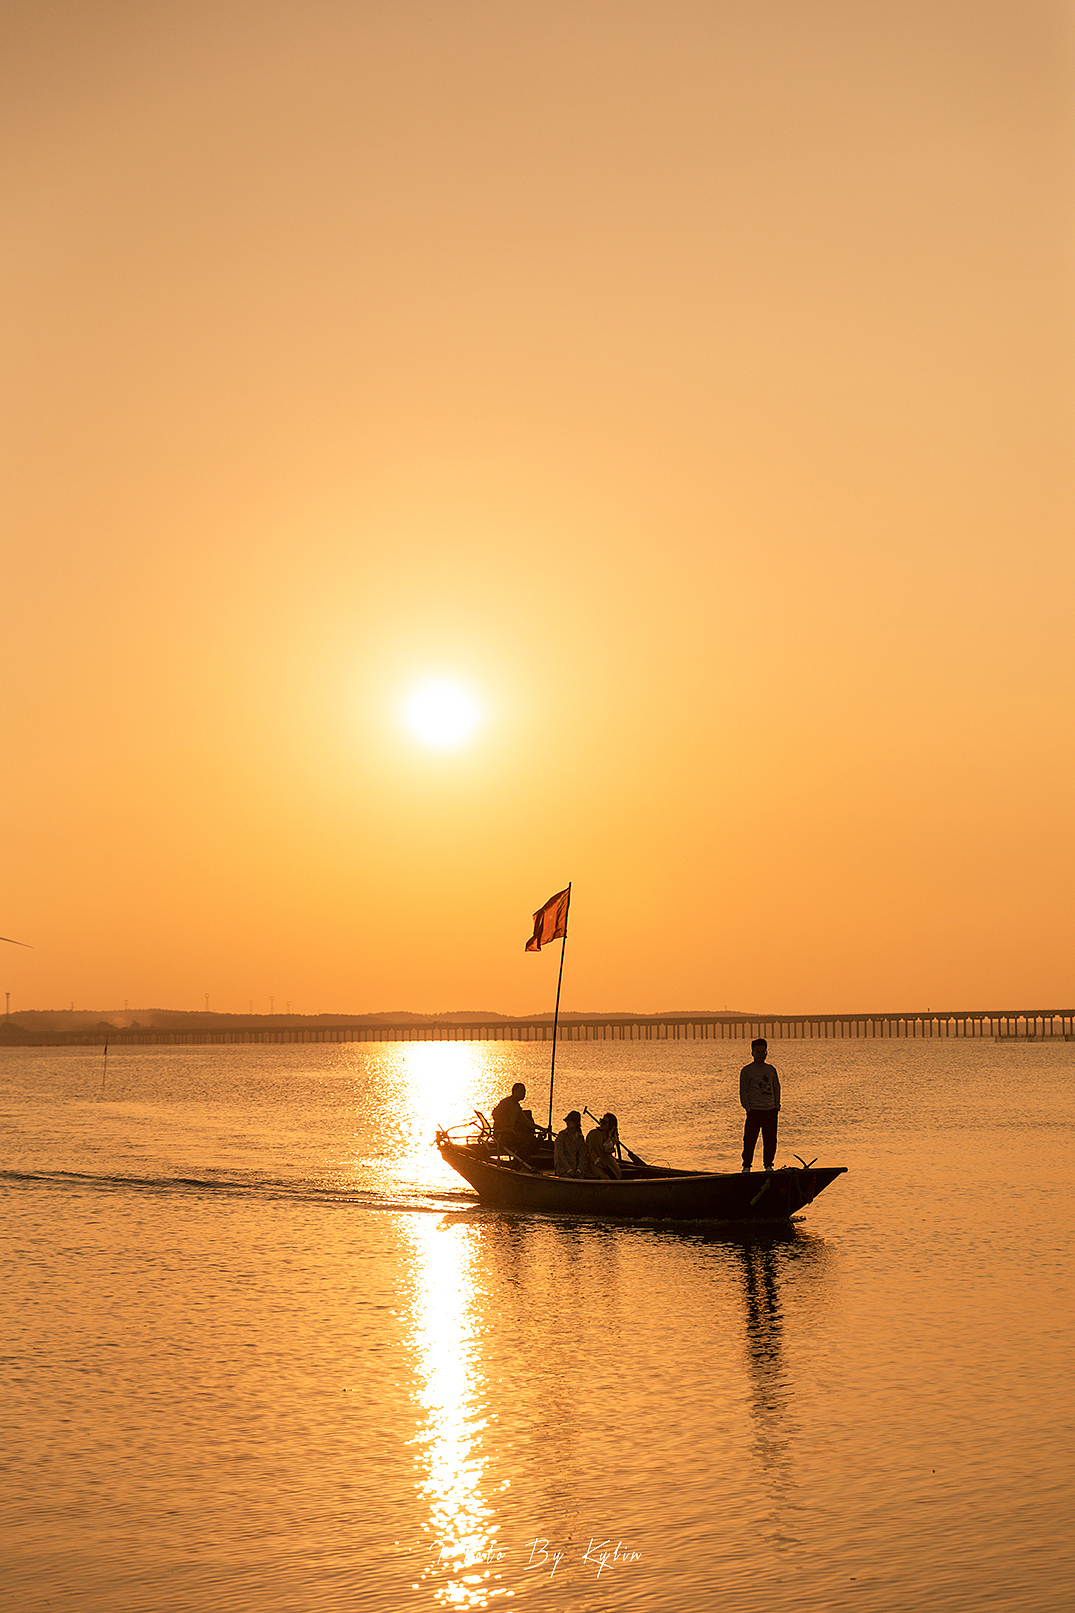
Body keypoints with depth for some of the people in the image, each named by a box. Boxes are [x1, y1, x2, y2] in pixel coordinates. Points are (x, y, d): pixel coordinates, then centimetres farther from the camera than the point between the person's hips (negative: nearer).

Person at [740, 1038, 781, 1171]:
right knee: (750, 1140, -3)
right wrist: (748, 1109, -10)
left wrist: (777, 1106, 8)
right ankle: (746, 1166, 7)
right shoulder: (747, 1070, -2)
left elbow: (776, 1088, 18)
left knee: (770, 1140, 6)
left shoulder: (771, 1069, 13)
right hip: (754, 1110, -4)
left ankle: (768, 1165, 18)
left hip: (770, 1110, 4)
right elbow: (743, 1092, -3)